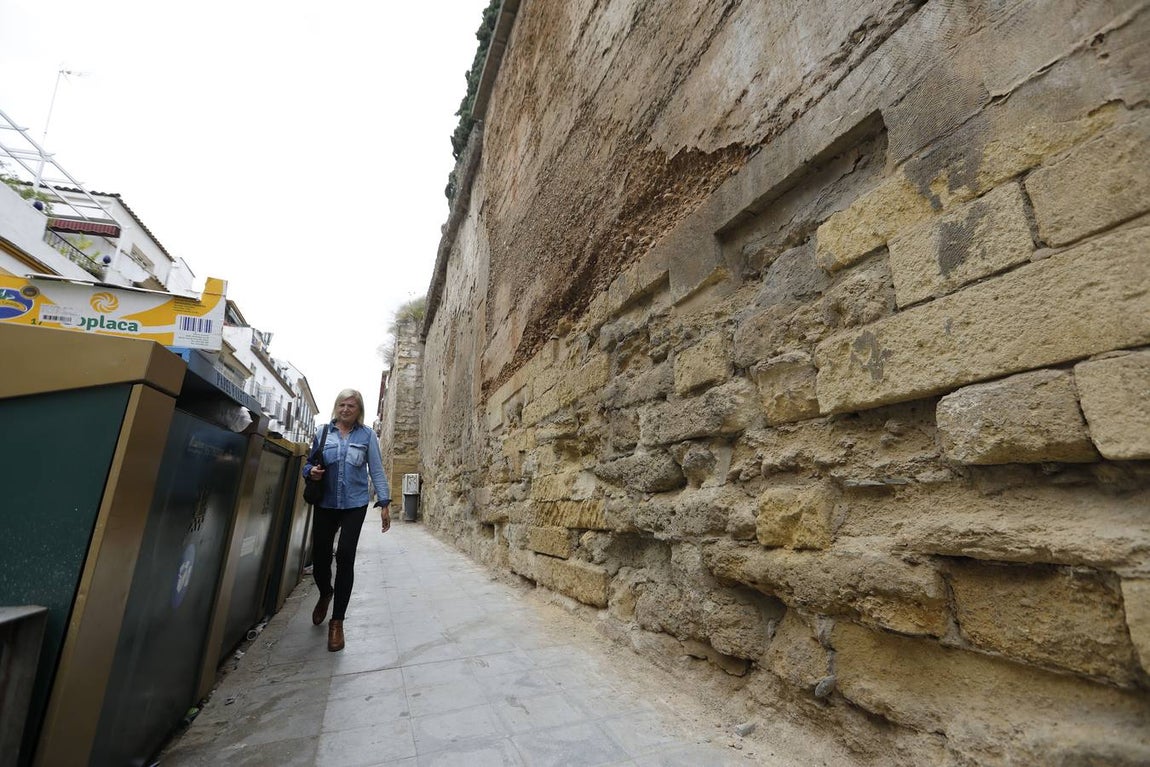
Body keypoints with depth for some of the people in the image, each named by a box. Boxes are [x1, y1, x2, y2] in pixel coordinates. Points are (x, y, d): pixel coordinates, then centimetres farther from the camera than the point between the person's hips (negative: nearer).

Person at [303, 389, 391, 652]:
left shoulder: (367, 435, 0)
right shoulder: (322, 432, 5)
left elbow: (376, 470, -1)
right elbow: (309, 463, 12)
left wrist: (385, 503, -5)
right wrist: (311, 471, -12)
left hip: (355, 504, -2)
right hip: (326, 504, 2)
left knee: (345, 557, -6)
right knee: (320, 555, 6)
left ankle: (337, 621, 10)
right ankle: (325, 593, 42)